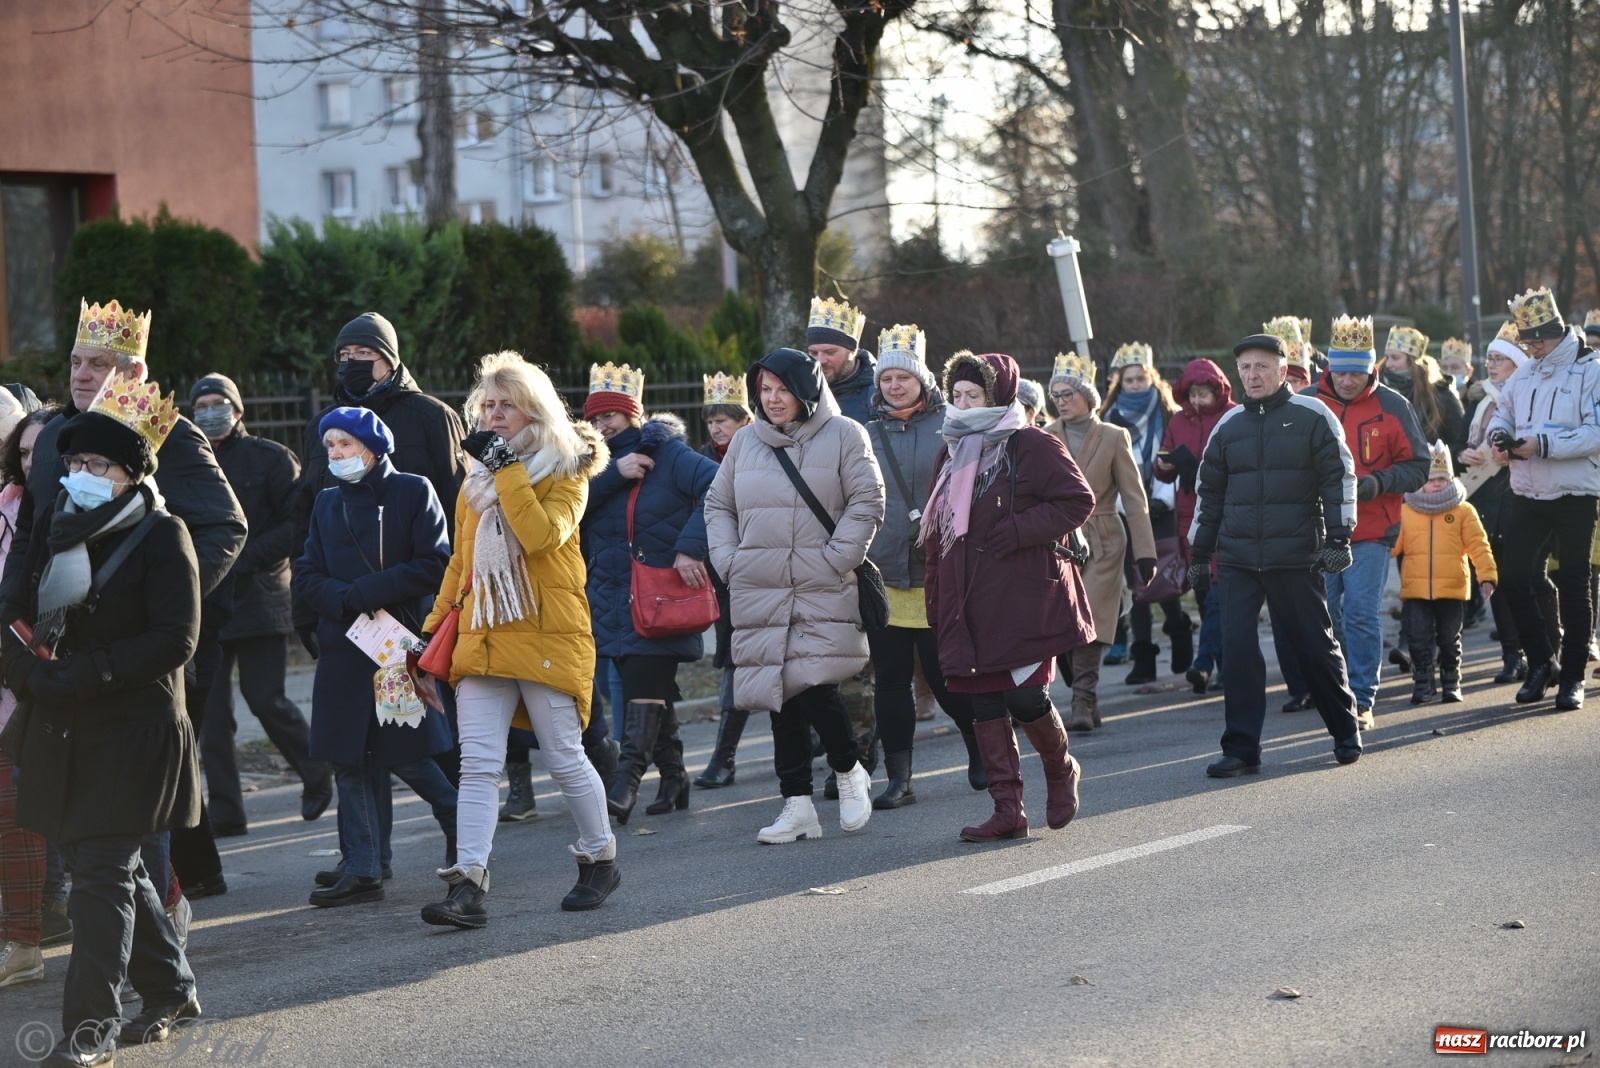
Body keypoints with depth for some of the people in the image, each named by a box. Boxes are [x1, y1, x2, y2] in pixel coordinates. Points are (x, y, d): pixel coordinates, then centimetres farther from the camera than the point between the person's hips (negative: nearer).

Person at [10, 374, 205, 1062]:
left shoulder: (161, 535, -8)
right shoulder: (58, 530, 10)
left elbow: (176, 638, -15)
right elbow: (20, 614, 14)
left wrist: (87, 673, -19)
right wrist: (30, 669, -7)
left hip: (136, 731, -7)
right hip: (66, 733, 7)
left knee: (101, 871, -10)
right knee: (115, 867, 15)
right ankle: (170, 991, 32)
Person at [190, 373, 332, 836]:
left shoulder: (270, 458, 0)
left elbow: (297, 523, -6)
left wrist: (247, 558, -15)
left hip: (259, 599, -4)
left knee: (266, 699, -4)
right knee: (210, 710, 1)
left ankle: (316, 773, 21)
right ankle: (224, 811, 6)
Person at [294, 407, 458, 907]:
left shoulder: (412, 492, -2)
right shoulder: (328, 504, 13)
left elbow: (434, 566, -10)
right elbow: (306, 577, 8)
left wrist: (366, 593, -16)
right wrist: (343, 601, -14)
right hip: (342, 647, 5)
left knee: (406, 755, -3)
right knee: (350, 759, 2)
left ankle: (460, 820, 23)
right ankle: (362, 867, 7)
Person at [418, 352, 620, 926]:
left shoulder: (565, 472, -1)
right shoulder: (476, 479, 16)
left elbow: (541, 536, -21)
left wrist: (508, 469, -19)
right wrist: (434, 627, 16)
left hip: (548, 636, -5)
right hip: (483, 638, 5)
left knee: (564, 759, 3)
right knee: (477, 763, -5)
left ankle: (600, 860, 24)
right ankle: (468, 885, -10)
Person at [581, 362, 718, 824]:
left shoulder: (668, 454, -7)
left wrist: (690, 548, -28)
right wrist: (613, 474, -20)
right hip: (612, 597, 6)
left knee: (645, 683, -13)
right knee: (648, 686, 12)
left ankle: (627, 780, -19)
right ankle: (672, 776, 22)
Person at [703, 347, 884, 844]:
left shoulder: (843, 435, 1)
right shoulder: (746, 441, 13)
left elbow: (867, 503, -3)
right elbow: (718, 504, 20)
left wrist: (837, 558, -11)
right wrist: (727, 560, 6)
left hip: (823, 593, -4)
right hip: (758, 594, 4)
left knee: (814, 684, -15)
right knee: (780, 695, 5)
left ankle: (850, 770, 12)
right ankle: (797, 805, 11)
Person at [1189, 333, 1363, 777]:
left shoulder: (1312, 416, 0)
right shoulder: (1229, 425, 12)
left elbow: (1340, 478, -2)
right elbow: (1208, 491, 18)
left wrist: (1338, 538, -10)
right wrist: (1199, 555, 16)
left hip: (1296, 556, -3)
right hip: (1237, 558, 3)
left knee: (1316, 647, 6)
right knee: (1237, 649, -5)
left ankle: (1346, 733, 24)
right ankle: (1241, 748, -1)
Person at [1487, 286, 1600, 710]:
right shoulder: (1522, 376, 10)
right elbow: (1502, 413, 21)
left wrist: (1542, 444, -24)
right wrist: (1499, 436, -2)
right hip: (1527, 496, 6)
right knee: (1514, 577, 2)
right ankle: (1541, 662, 19)